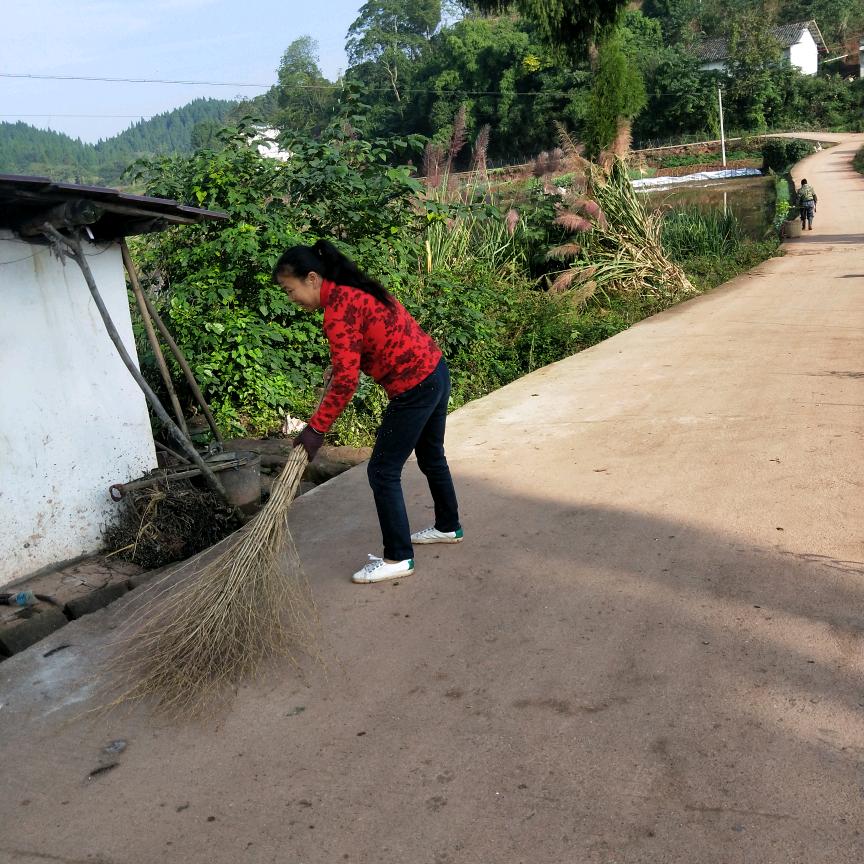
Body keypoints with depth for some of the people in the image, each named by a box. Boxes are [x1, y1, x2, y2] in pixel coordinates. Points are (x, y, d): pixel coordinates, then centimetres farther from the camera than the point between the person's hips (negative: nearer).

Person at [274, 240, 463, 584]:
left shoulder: (338, 308, -20)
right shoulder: (352, 290, 9)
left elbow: (346, 381, -22)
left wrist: (316, 429, -15)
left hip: (414, 388, -10)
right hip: (435, 372, 10)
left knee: (383, 471, 0)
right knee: (431, 456, 25)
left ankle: (398, 558, 9)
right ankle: (448, 527, 43)